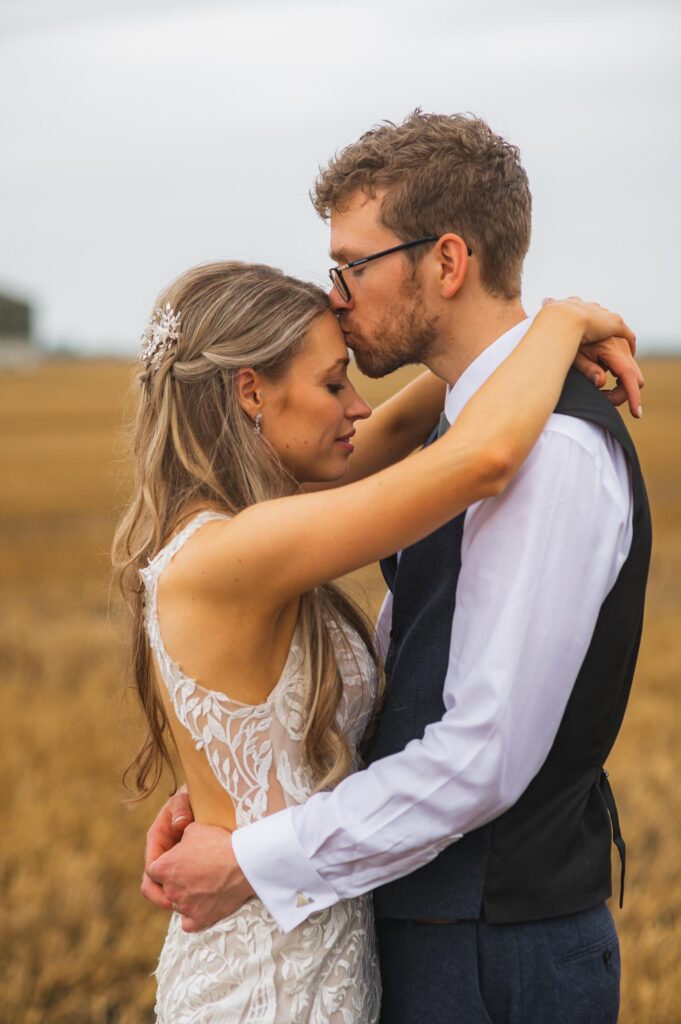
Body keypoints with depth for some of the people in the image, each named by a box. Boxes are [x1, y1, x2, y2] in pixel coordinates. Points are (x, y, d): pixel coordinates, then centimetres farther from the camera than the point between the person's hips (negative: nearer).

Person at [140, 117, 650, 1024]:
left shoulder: (556, 452, -22)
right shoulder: (473, 430, 9)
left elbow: (486, 753, -26)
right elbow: (390, 667, 12)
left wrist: (257, 864, -19)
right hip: (434, 929, 9)